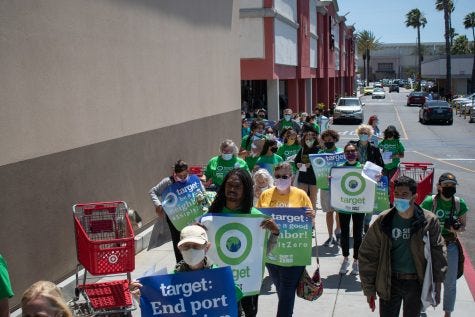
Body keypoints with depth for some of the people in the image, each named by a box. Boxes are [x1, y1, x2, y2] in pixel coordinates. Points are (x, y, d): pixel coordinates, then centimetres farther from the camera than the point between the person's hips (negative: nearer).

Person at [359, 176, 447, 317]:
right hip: (389, 281, 0)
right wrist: (369, 288, -5)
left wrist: (437, 287, -7)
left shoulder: (428, 221, -9)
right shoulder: (383, 221, -9)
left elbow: (438, 254, -3)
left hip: (416, 283, 0)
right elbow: (367, 254, -4)